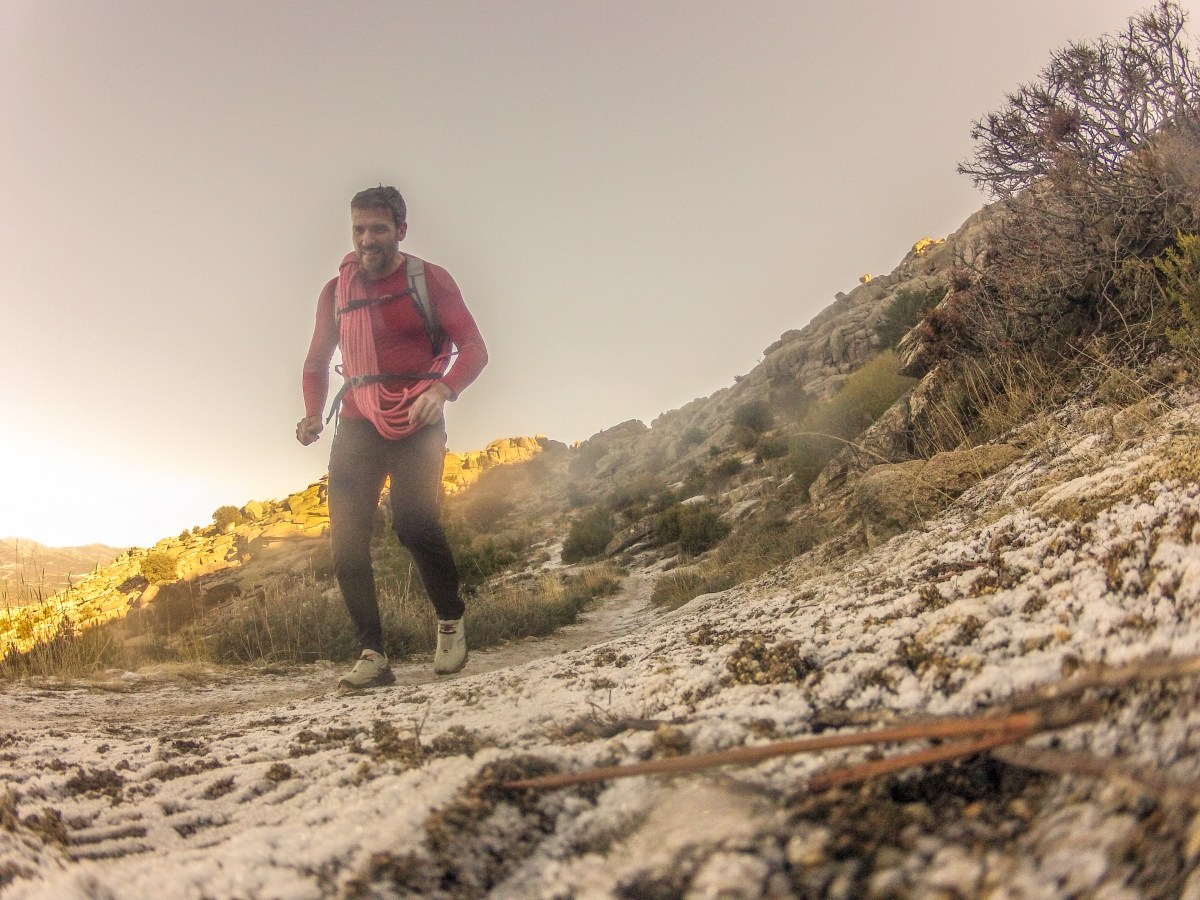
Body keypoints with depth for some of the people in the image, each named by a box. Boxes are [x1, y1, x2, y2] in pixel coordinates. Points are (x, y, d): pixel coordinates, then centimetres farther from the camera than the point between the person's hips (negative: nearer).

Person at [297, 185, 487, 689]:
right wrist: (313, 414, 2)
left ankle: (451, 622, 0)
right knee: (347, 539, -10)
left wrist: (443, 389, -25)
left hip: (417, 423, -4)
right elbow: (316, 364, 21)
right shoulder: (335, 292, 13)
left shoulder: (430, 280, 2)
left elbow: (474, 349, -5)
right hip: (359, 425, 4)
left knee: (414, 522, -24)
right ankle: (373, 657, -3)